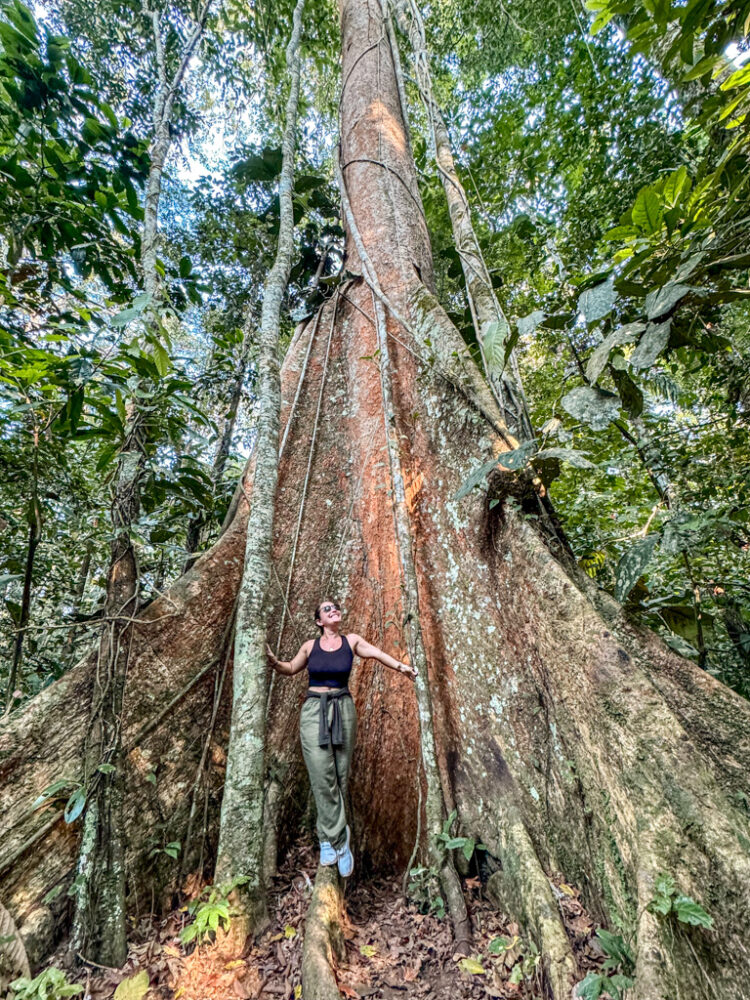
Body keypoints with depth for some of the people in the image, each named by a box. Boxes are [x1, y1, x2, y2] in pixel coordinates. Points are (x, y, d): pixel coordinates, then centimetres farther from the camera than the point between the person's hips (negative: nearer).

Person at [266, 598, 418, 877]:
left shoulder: (351, 640, 1)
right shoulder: (310, 646, 2)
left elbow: (377, 653, -4)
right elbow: (291, 668, 14)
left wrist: (400, 666, -17)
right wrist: (273, 660, -4)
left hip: (343, 710, 1)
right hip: (314, 711, -1)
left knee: (340, 778, 6)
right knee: (322, 778, -5)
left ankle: (328, 838, 24)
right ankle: (340, 839, 10)